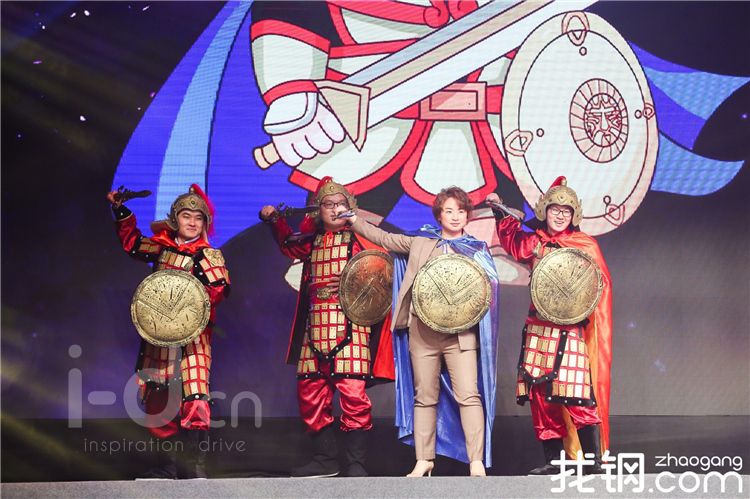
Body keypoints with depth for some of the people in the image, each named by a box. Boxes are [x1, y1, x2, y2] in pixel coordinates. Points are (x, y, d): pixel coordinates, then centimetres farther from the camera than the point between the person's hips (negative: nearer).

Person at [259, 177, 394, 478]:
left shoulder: (360, 237, 2)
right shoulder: (313, 241, 17)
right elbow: (288, 245, 38)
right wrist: (274, 221, 27)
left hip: (350, 325, -6)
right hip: (316, 326, 6)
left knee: (352, 393, -12)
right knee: (310, 393, 6)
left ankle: (356, 464, -5)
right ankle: (325, 460, 17)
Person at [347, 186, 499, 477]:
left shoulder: (476, 249, 9)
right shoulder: (420, 243, 14)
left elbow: (488, 286, 4)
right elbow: (384, 238, 17)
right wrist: (353, 220, 11)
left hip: (460, 331, -2)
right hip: (423, 330, 2)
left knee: (469, 396, -12)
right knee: (425, 397, 6)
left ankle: (477, 463, -10)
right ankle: (424, 460, 14)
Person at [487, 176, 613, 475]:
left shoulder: (585, 245, -1)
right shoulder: (534, 243, 11)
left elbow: (601, 285, -2)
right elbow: (512, 238, 32)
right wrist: (500, 212, 26)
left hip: (570, 330, -5)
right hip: (538, 329, 5)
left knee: (577, 397, -13)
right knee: (541, 396, 4)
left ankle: (594, 464, -8)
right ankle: (553, 461, 13)